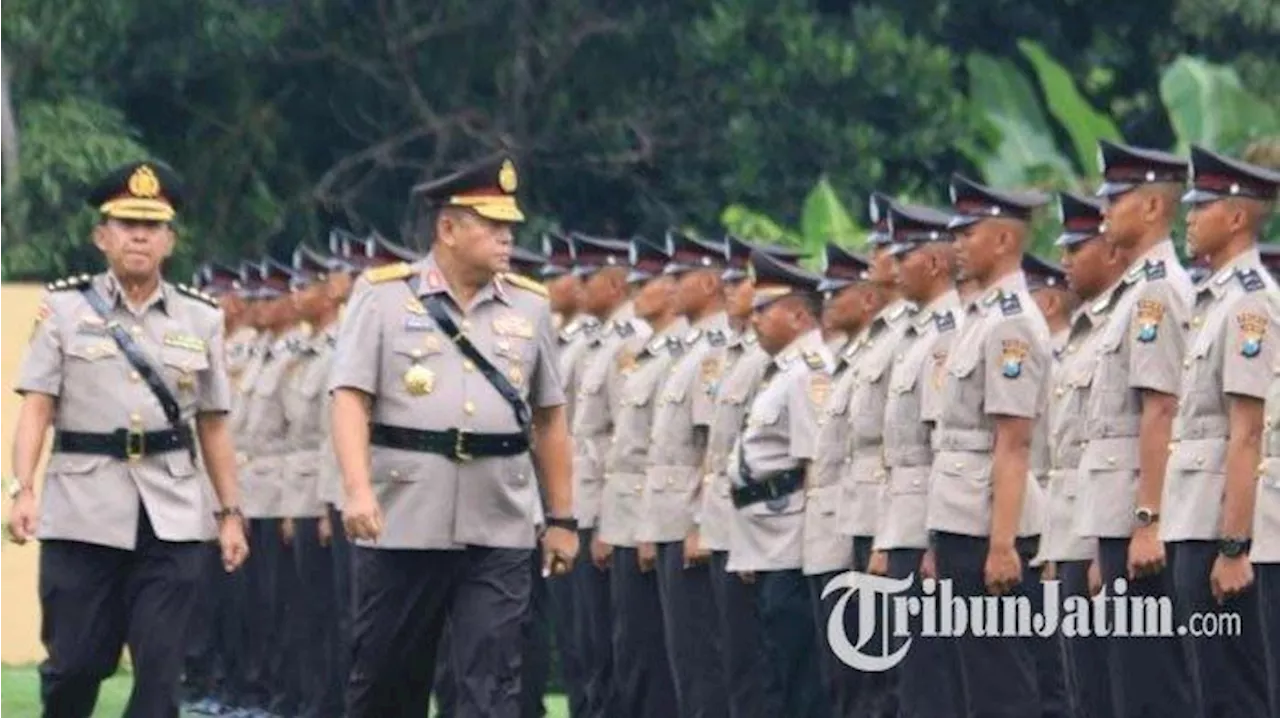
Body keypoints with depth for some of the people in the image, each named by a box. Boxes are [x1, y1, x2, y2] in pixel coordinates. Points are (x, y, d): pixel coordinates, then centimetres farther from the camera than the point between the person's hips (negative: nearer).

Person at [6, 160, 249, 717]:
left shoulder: (200, 318, 11)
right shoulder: (65, 309, 4)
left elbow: (213, 425, 13)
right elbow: (36, 406, -3)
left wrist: (230, 513, 10)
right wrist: (23, 490, -15)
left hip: (172, 517, 2)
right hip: (83, 512, -2)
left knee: (160, 667, -4)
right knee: (75, 664, 2)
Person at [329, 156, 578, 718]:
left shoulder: (530, 307, 10)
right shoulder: (383, 295, 0)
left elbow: (548, 419, 14)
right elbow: (350, 397, -7)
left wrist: (562, 519, 13)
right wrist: (358, 490, -21)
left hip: (498, 532, 2)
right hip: (403, 524, -2)